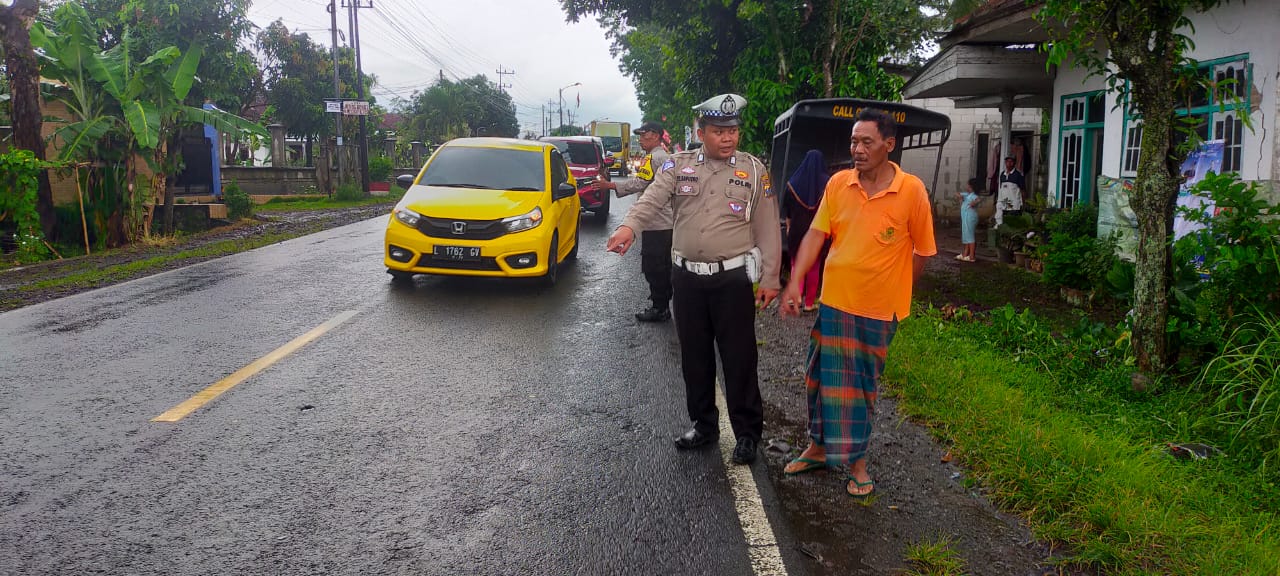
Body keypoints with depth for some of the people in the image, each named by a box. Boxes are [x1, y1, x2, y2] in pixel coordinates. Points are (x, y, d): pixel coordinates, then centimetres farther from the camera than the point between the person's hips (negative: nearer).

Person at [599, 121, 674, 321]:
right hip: (667, 222, 10)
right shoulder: (666, 156, 18)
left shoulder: (652, 158, -13)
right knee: (664, 267, 13)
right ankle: (664, 304, 20)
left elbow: (639, 183, -22)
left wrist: (610, 185, -22)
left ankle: (659, 309, -1)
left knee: (654, 268, -5)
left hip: (655, 223, -10)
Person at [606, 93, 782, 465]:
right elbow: (651, 201, -11)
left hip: (733, 277, -2)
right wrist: (629, 226, -32)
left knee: (738, 357, 1)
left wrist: (769, 279, -2)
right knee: (694, 356, 12)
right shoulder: (678, 166, 5)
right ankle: (704, 425, 29)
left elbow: (768, 228, 2)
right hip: (687, 276, 3)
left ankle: (747, 433, 16)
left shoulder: (754, 170, 2)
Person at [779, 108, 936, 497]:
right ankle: (818, 448, 32)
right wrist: (794, 282, -13)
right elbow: (815, 235, -3)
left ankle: (856, 461, 26)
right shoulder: (838, 184, -4)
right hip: (833, 302, 3)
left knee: (862, 385, 10)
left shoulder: (912, 191, -13)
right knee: (823, 378, 13)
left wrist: (895, 291, 4)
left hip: (878, 309, -3)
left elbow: (922, 251, -3)